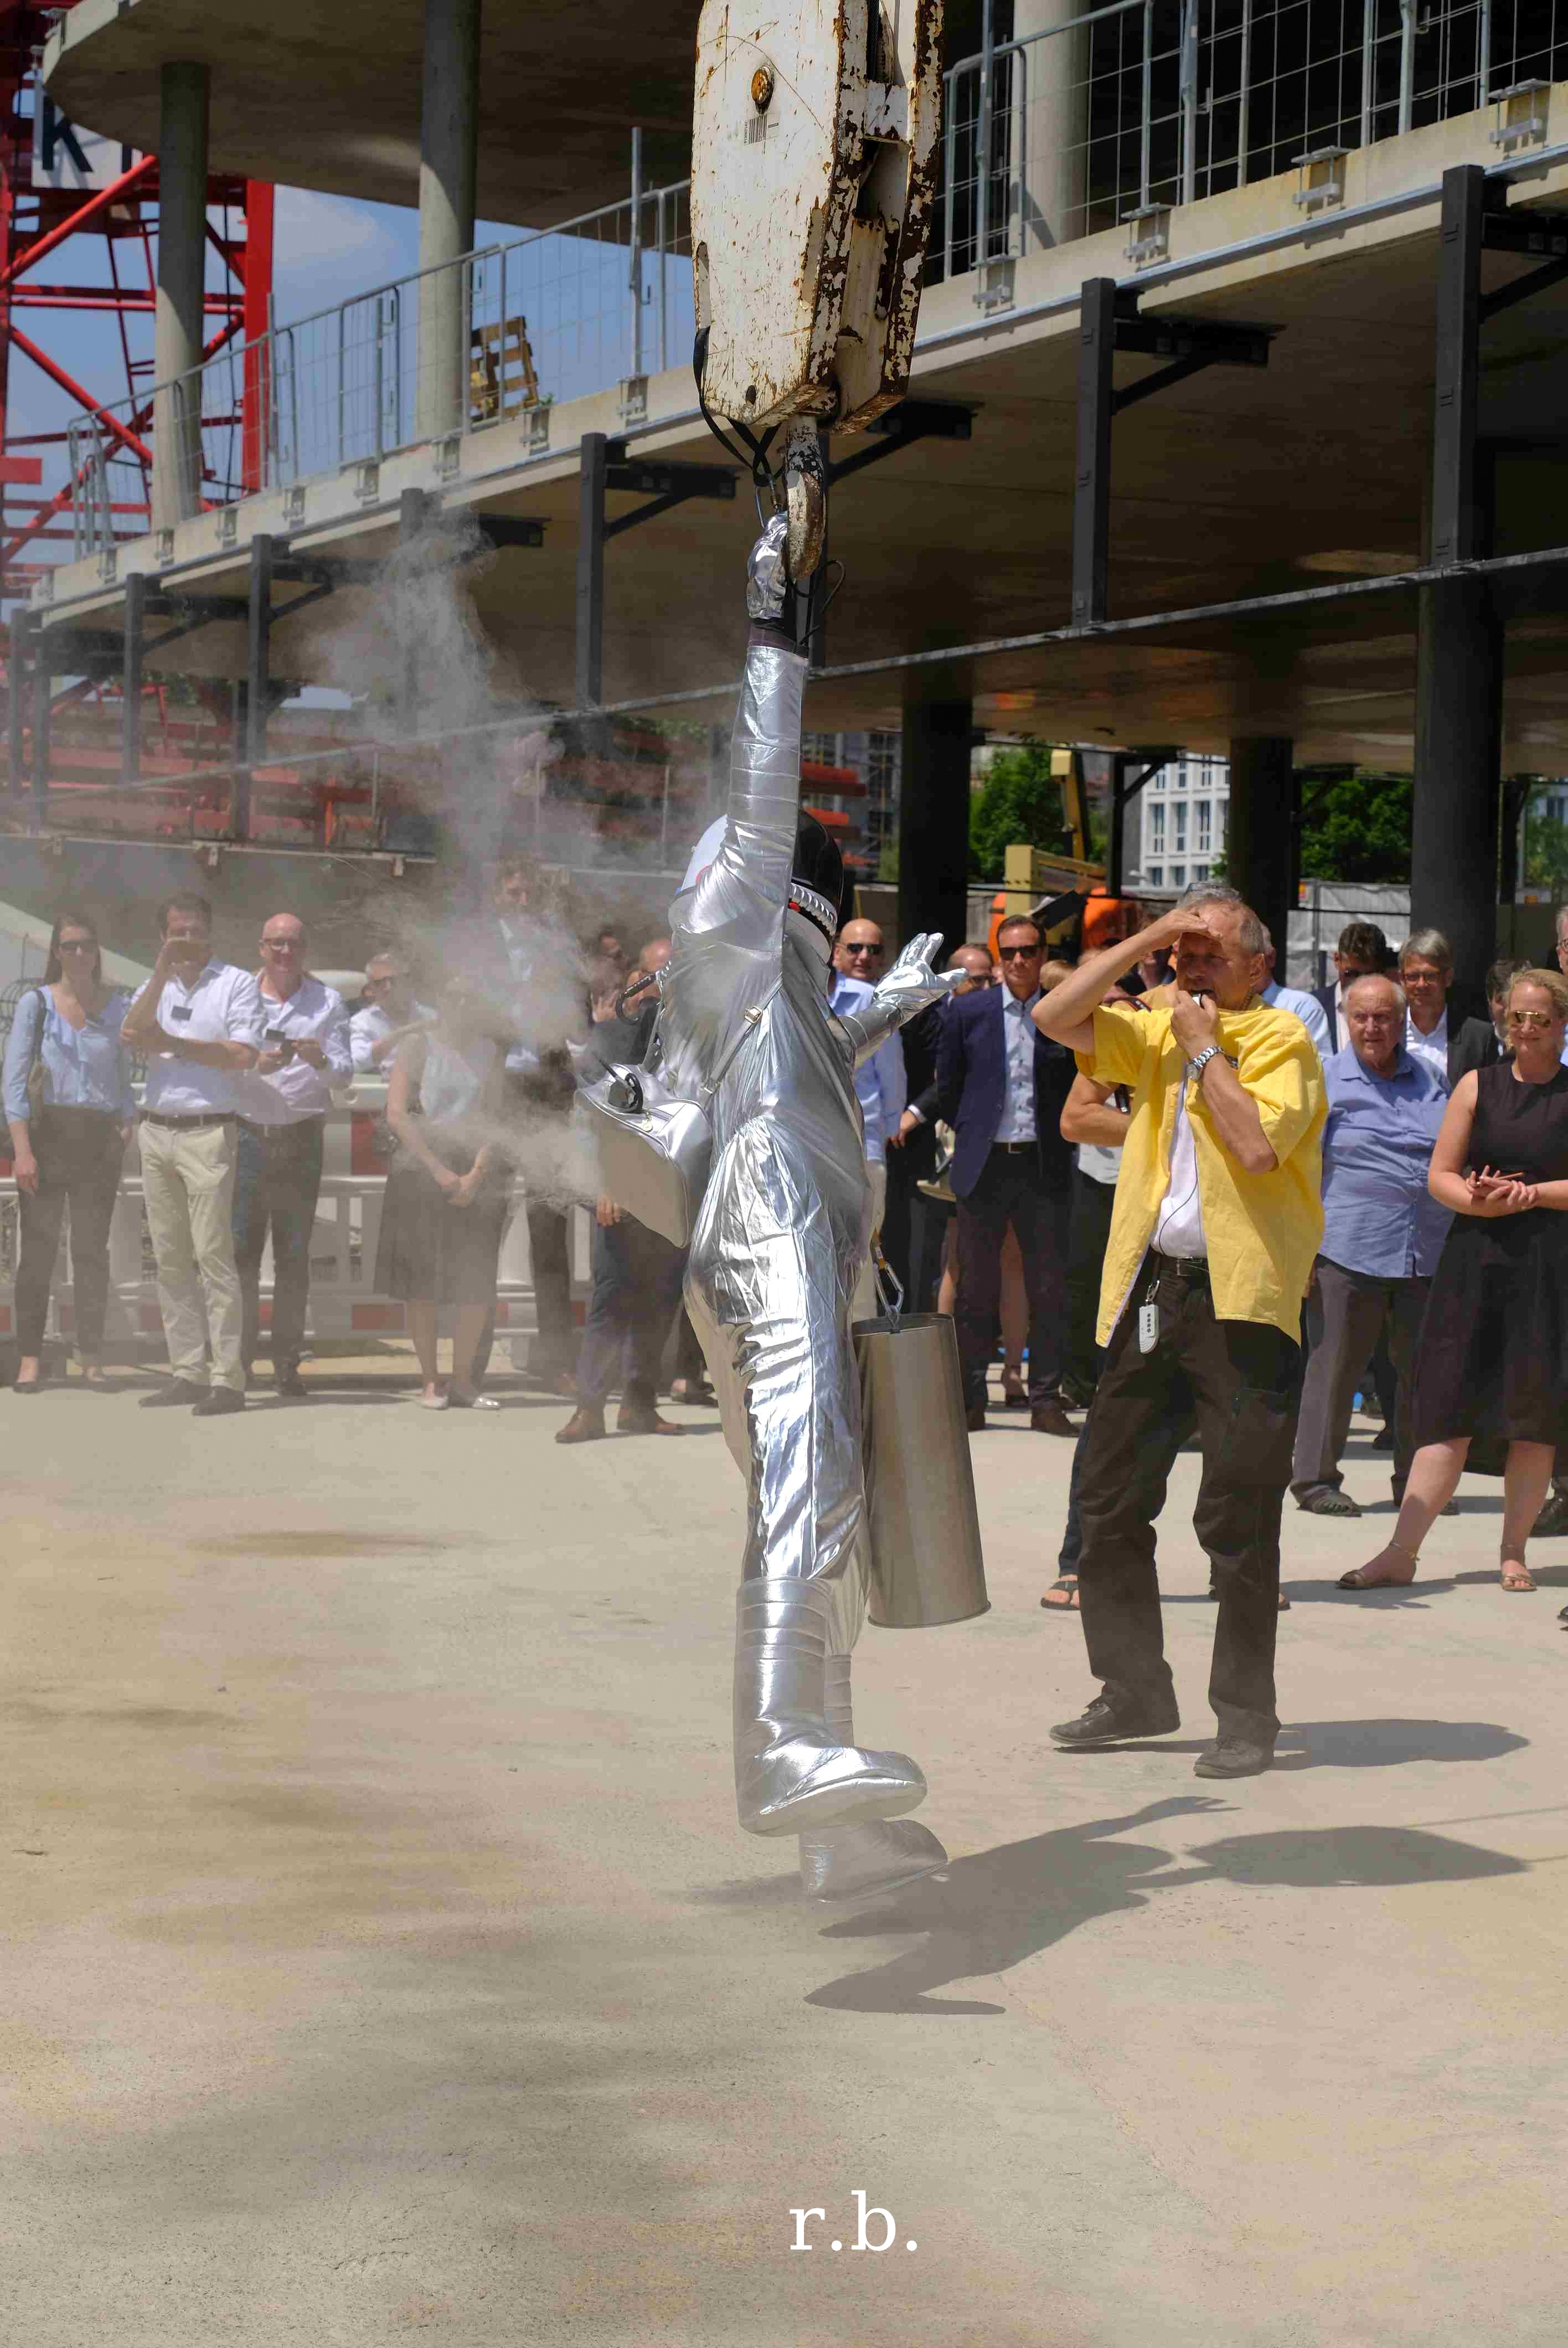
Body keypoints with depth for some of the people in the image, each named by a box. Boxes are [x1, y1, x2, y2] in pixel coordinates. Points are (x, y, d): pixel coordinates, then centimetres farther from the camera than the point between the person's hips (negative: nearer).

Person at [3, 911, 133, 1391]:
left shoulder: (118, 1008, 11)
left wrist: (128, 1136, 1)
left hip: (99, 1136, 2)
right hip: (47, 1131, -2)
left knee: (92, 1249, 0)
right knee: (39, 1248, -4)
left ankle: (92, 1358, 5)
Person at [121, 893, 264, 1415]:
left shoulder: (237, 984, 1)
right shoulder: (156, 987, 16)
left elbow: (244, 1055, -12)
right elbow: (132, 1035, -3)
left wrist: (171, 1043, -8)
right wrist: (162, 974, -10)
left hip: (207, 1133, -6)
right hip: (156, 1132, 6)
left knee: (213, 1254, -10)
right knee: (170, 1259, 6)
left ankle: (227, 1379, -10)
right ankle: (187, 1373, 10)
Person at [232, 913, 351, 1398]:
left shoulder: (328, 1002, 10)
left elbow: (345, 1073, 6)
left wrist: (321, 1061, -16)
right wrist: (255, 1065, -14)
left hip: (301, 1139, 1)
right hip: (247, 1134, -1)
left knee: (294, 1256, 2)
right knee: (240, 1250, -5)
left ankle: (287, 1365, 6)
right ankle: (239, 1358, 3)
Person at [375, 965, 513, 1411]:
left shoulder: (490, 1052, 12)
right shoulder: (417, 1047, 4)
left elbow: (497, 1119, 7)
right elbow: (397, 1114, -5)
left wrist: (476, 1175, -9)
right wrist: (440, 1171, -12)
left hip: (478, 1172, 2)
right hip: (423, 1169, -2)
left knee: (477, 1284, -3)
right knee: (423, 1283, -2)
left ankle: (462, 1381, 7)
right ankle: (431, 1381, 5)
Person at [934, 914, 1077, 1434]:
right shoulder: (969, 1013, 4)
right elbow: (947, 1088, 12)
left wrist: (1060, 1136, 6)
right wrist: (971, 1135, 11)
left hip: (1044, 1167, 0)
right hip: (984, 1166, 0)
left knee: (1049, 1289, 1)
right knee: (976, 1288, 4)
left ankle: (1046, 1401, 7)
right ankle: (969, 1401, 9)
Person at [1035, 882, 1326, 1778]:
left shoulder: (1281, 1040, -5)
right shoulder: (1158, 1033, 16)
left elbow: (1257, 1144, -21)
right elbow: (1056, 1018, 5)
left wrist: (1205, 1050, -10)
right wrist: (1147, 940, 0)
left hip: (1243, 1300, -7)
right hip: (1151, 1290, 7)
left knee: (1237, 1518, -4)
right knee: (1111, 1500, 11)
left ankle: (1248, 1718, 6)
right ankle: (1136, 1693, 23)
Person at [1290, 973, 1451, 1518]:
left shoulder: (1430, 1080, 14)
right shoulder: (1326, 1081, 1)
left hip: (1428, 1254, 4)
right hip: (1348, 1249, -4)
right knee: (1334, 1366, -1)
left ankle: (1416, 1480, 18)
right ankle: (1315, 1478, 8)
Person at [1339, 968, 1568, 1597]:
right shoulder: (1478, 1085, 9)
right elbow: (1440, 1175, 6)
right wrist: (1480, 1201, -13)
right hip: (1474, 1259, 1)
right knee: (1449, 1408, -1)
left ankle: (1513, 1552, 13)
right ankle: (1401, 1552, -2)